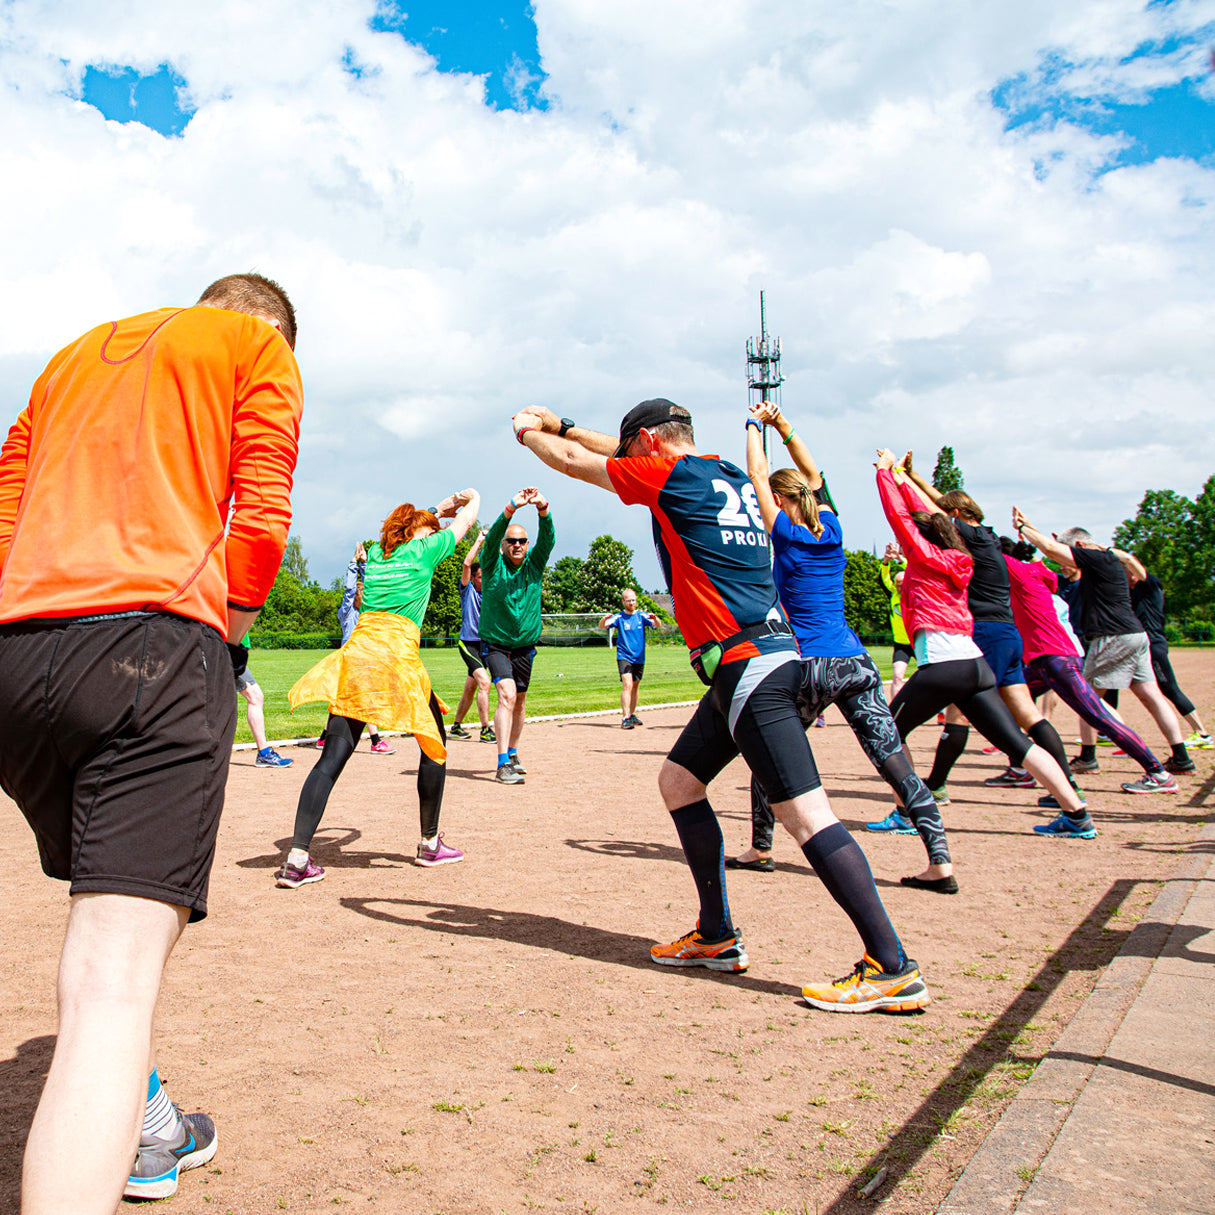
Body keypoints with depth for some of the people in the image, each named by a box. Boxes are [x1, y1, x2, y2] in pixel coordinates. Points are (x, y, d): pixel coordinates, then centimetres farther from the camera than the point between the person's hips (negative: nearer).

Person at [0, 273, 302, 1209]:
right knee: (116, 973, -13)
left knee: (115, 906, 24)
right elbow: (261, 518, 0)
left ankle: (147, 1133, 35)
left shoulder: (77, 353, 31)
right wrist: (223, 638, 11)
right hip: (153, 635, -6)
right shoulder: (260, 345, 15)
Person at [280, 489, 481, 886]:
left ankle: (297, 859, -10)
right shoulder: (423, 550, 9)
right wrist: (471, 497, 46)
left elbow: (403, 529, 47)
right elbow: (467, 518, 25)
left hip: (356, 651, 5)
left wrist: (437, 508, 55)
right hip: (397, 656, -5)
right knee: (434, 744, 16)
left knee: (332, 758, 0)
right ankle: (430, 843, 23)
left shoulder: (375, 553, 23)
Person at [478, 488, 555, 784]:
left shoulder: (534, 564, -1)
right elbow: (492, 537, -27)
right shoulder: (493, 565, -9)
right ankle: (503, 765, -24)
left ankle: (512, 754, 35)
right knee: (507, 694, -21)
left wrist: (542, 508, -35)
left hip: (525, 646, 4)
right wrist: (512, 508, -41)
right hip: (495, 645, -4)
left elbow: (548, 539, -16)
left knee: (519, 701, 15)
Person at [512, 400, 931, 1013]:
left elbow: (574, 463, 9)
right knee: (678, 780, 17)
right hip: (759, 659, 10)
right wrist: (560, 424, 42)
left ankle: (892, 968, -10)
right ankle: (717, 937, 24)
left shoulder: (674, 474, -4)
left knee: (805, 813, -12)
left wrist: (530, 433, 28)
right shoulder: (728, 476, 20)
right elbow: (618, 453, 35)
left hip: (747, 663, -10)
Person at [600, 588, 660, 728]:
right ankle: (625, 718, -23)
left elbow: (657, 625, -11)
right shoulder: (618, 617, -3)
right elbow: (602, 626, -14)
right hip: (624, 657, -4)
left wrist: (654, 618, -34)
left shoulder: (641, 616, 1)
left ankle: (632, 714, 31)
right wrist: (604, 619, -38)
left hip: (639, 658, 4)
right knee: (627, 685, -18)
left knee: (635, 687, 15)